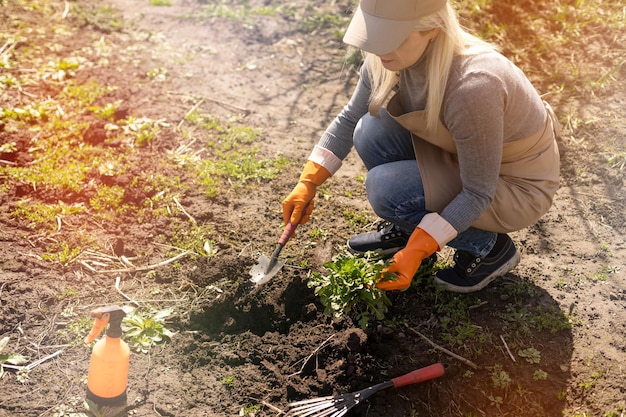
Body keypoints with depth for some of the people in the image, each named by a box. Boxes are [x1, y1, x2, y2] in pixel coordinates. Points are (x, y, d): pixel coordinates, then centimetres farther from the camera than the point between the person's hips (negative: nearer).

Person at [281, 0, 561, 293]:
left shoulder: (473, 85, -37)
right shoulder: (386, 60, -16)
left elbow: (479, 193, -27)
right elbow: (349, 119, 1)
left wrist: (416, 251, -30)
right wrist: (308, 182, -4)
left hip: (517, 188, -7)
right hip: (461, 156, 7)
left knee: (386, 187, -22)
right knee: (372, 130, -13)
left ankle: (488, 247, -1)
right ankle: (404, 230, 10)